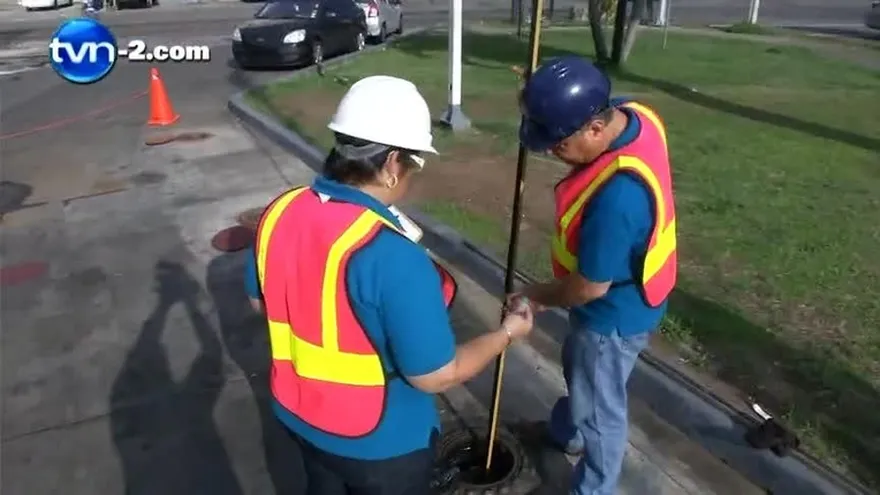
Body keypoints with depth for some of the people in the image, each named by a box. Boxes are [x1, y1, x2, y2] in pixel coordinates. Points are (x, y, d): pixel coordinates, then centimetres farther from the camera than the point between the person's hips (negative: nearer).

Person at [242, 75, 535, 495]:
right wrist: (507, 333, -11)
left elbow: (260, 300, 4)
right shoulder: (393, 256, -34)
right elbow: (435, 376, -25)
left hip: (301, 416, 6)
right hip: (380, 442, -5)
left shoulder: (280, 213, -13)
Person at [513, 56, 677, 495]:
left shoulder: (618, 195, -41)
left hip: (614, 314, -9)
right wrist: (544, 101, -9)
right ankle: (565, 432, 60)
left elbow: (590, 287, -27)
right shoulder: (635, 114, -14)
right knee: (578, 366, 32)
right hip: (626, 292, 9)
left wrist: (540, 296, -9)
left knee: (599, 408, 15)